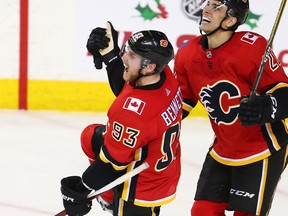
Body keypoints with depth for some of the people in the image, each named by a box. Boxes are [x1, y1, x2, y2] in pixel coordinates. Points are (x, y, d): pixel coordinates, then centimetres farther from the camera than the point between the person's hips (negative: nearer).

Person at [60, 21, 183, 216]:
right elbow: (125, 86, 9)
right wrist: (110, 53, -2)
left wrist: (82, 188, -11)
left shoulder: (134, 109, -37)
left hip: (142, 186, -9)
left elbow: (112, 159, -25)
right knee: (92, 136, 19)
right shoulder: (164, 75, -14)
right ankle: (112, 198, 29)